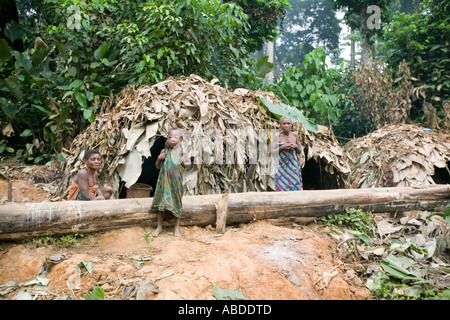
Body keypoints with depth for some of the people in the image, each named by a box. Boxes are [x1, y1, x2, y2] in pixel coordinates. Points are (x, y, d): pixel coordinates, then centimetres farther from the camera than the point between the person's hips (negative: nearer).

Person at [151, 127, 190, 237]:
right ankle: (159, 227, 19)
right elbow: (158, 166, 9)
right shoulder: (164, 151, 2)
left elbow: (185, 164, 8)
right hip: (164, 181, 1)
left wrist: (185, 163, -13)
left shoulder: (180, 151, -2)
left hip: (176, 182, -1)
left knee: (176, 203, 5)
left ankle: (176, 227, 19)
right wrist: (159, 158, -9)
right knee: (161, 203, 6)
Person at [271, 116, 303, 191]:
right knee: (282, 188, -6)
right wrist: (282, 148, -20)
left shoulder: (295, 135, 5)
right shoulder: (277, 136, -2)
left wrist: (296, 146, -8)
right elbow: (272, 152, -5)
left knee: (296, 187, 0)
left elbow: (300, 151, 13)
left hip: (294, 167, 2)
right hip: (282, 166, -2)